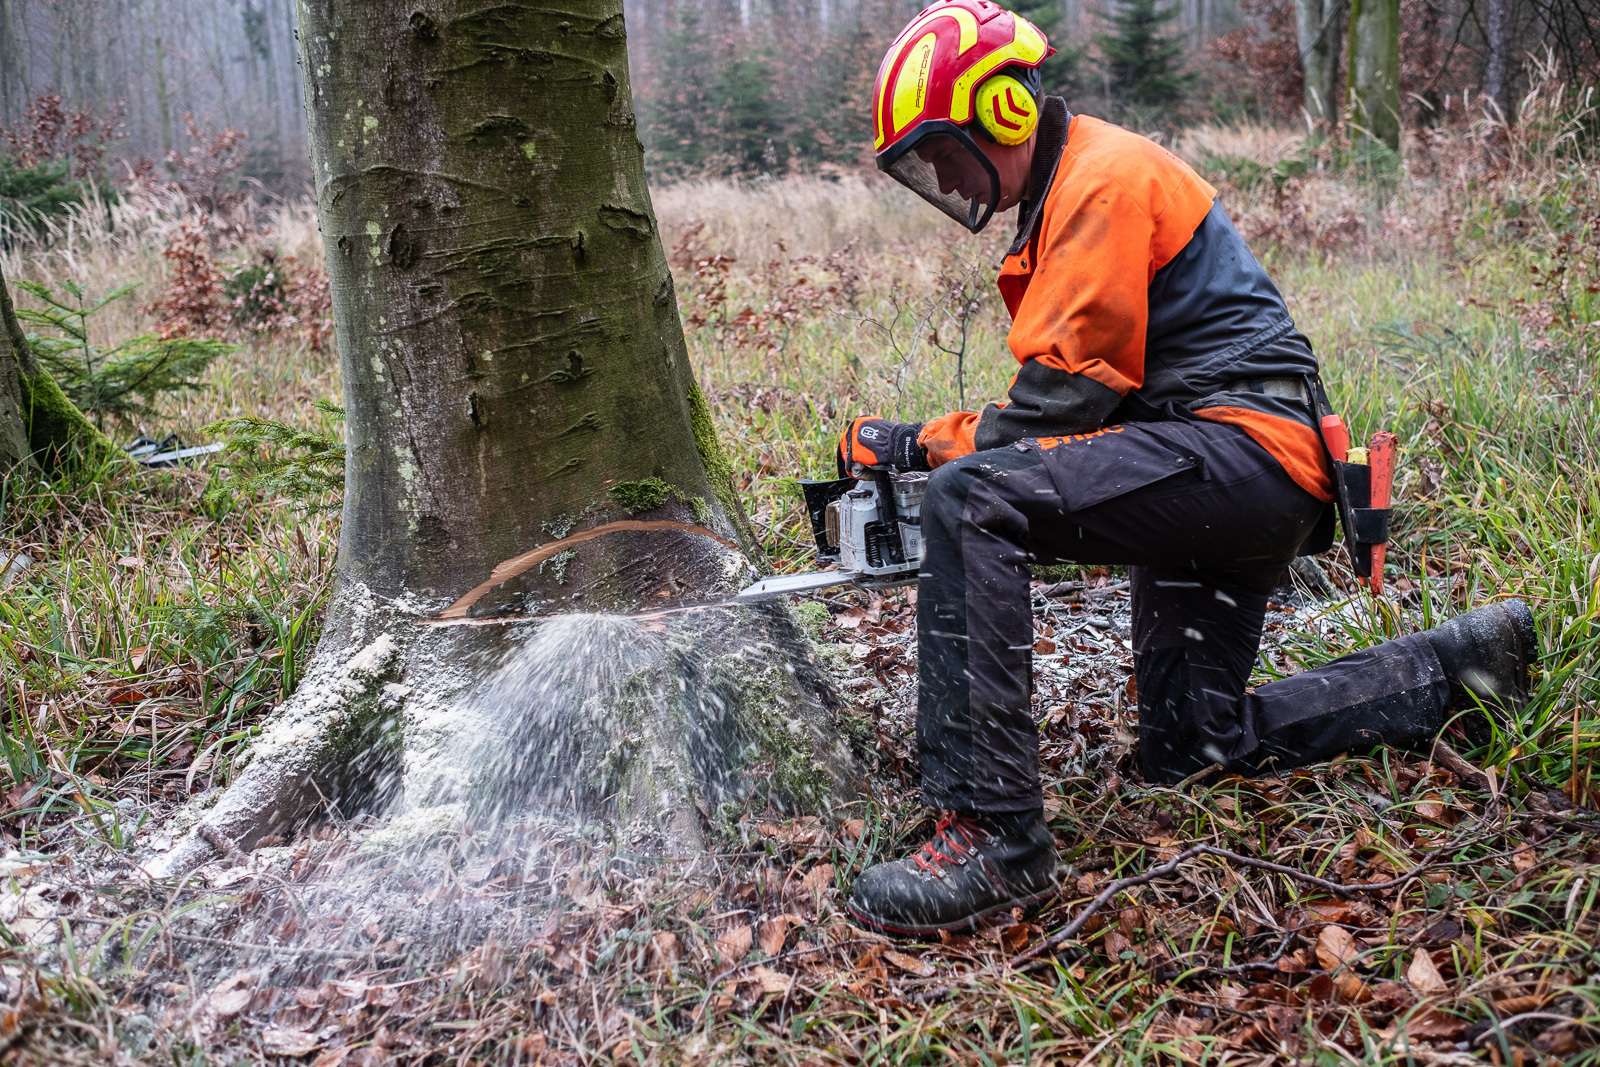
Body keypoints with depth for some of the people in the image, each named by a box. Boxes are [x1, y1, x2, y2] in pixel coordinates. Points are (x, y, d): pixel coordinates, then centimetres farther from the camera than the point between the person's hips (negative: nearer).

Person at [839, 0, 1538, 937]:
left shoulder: (1104, 176, -11)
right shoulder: (1058, 203, 20)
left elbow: (1065, 390, -18)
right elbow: (1060, 401, 19)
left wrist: (931, 449, -6)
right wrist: (928, 441, 7)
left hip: (1244, 445, -11)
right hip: (1209, 479, 11)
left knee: (971, 499, -29)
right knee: (1193, 746, 17)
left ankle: (995, 835, -30)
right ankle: (1454, 669, 28)